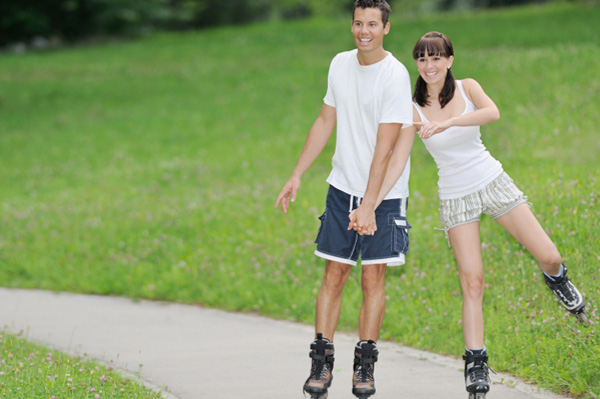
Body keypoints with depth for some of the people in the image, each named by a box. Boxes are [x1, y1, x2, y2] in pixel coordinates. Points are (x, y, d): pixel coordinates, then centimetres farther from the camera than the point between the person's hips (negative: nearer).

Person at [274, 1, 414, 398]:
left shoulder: (395, 75, -15)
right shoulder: (340, 64, 5)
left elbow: (385, 148, -20)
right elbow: (326, 122, 16)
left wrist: (369, 205, -24)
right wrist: (297, 176, 14)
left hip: (383, 194, -5)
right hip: (343, 187, 5)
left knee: (373, 277, -3)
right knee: (334, 275, 2)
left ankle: (365, 365, 5)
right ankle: (322, 362, 4)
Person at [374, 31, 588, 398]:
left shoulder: (468, 89, -6)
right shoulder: (414, 110, -7)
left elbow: (493, 113, -27)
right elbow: (397, 161, -11)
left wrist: (448, 122, -42)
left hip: (494, 184, 1)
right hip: (456, 199, -1)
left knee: (548, 256, 1)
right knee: (472, 283, -8)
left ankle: (558, 281, 38)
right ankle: (476, 364, -1)